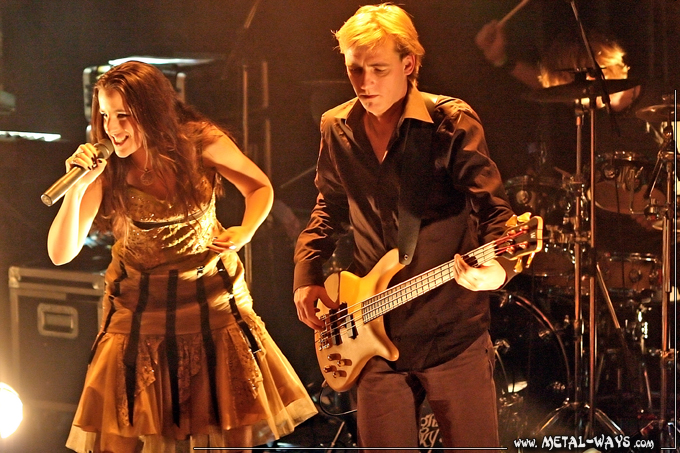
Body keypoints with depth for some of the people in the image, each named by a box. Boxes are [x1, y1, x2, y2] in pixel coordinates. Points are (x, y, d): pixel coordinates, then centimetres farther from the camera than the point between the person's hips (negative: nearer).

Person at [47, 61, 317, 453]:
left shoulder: (201, 143, -12)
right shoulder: (107, 169, -13)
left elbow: (260, 188, 5)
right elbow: (61, 254, -17)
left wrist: (245, 233, -13)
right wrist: (78, 187, -29)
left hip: (212, 300, 1)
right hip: (139, 313, 0)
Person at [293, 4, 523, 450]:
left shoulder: (452, 123, -9)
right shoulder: (338, 130, 6)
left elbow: (494, 208, -15)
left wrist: (496, 267, -36)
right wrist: (307, 277, 9)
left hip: (451, 330, -4)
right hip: (375, 334, 4)